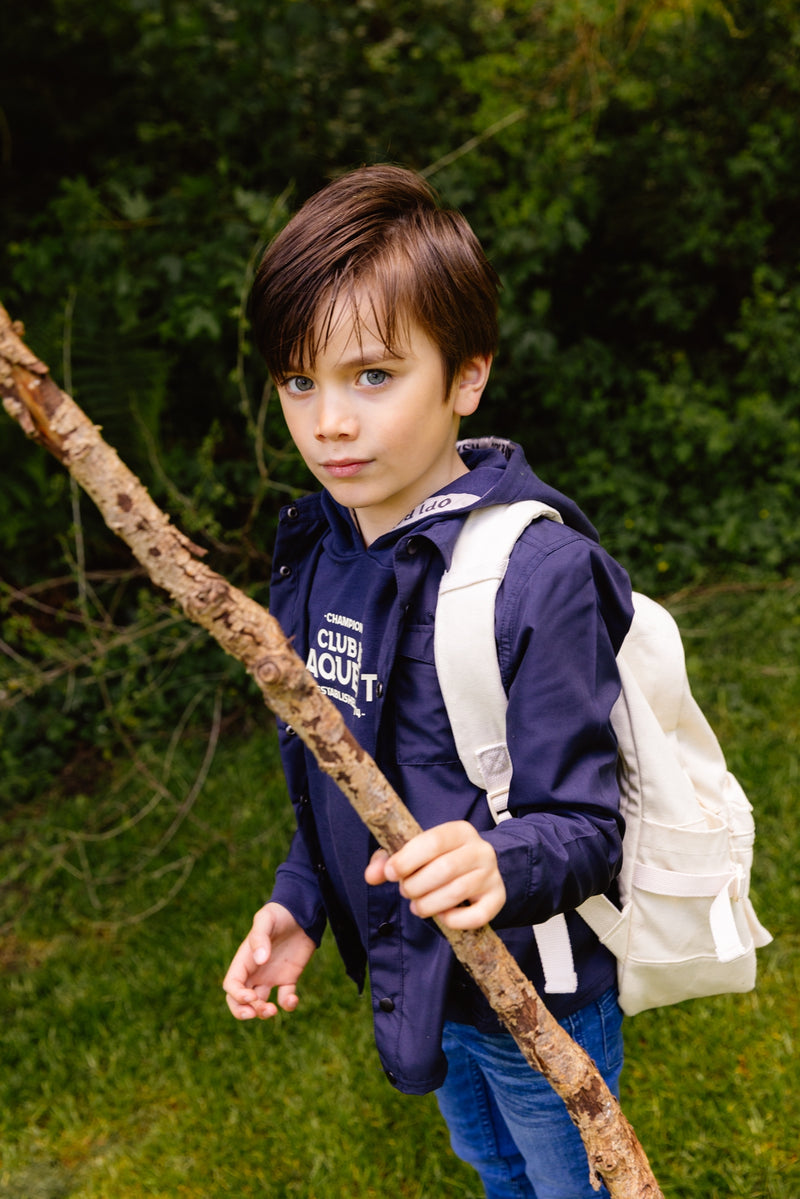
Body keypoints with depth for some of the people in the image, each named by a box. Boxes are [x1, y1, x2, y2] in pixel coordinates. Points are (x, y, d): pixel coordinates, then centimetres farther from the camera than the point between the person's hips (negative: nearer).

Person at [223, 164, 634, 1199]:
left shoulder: (539, 571, -29)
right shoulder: (321, 546, -5)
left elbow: (584, 824, -26)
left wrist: (499, 866, -46)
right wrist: (298, 901, 1)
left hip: (537, 994, -6)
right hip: (406, 969, 7)